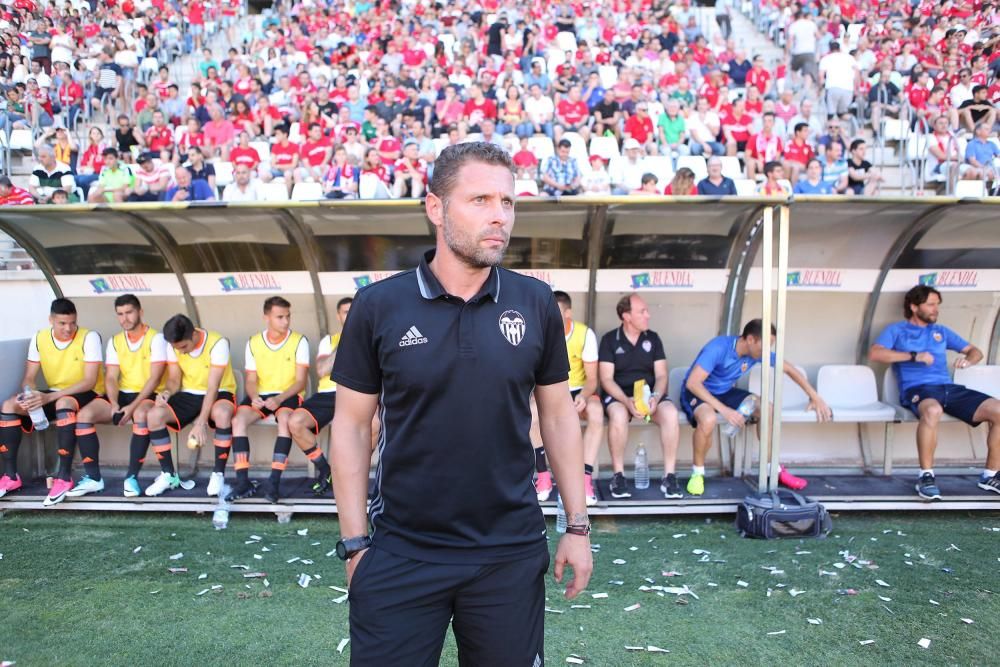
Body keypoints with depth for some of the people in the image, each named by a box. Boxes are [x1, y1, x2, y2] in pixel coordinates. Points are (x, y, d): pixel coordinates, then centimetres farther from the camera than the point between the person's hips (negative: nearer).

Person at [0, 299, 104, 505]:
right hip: (54, 396, 6)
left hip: (87, 394, -6)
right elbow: (29, 378, 0)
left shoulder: (89, 337, -17)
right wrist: (29, 395, -25)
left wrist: (49, 397, -31)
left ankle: (64, 477, -34)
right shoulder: (39, 339, -2)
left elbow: (90, 381, -22)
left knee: (63, 404, -38)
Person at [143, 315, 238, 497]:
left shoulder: (217, 343, -23)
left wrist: (201, 423, -32)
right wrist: (167, 392, -26)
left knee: (222, 413, -40)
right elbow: (174, 380, -1)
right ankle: (169, 475, -7)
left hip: (219, 394, -5)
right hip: (188, 395, 5)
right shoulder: (173, 346, -6)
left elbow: (212, 388, -26)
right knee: (153, 415, -21)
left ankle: (218, 474, -23)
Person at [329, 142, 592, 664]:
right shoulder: (377, 306, -7)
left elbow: (558, 415, 5)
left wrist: (577, 525, 3)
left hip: (511, 553, 2)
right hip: (400, 555, -1)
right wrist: (354, 542, -2)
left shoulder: (537, 304, -3)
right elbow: (351, 425, -1)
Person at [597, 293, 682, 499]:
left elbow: (661, 375, 5)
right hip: (618, 395, -3)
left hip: (649, 393, 3)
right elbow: (606, 379, -7)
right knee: (618, 415, -37)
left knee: (670, 413, -29)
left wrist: (656, 397, -17)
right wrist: (627, 401, -23)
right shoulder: (610, 339, -1)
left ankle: (669, 476, -20)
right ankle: (618, 475, -22)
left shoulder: (653, 338, 9)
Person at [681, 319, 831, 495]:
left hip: (725, 392, 6)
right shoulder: (718, 348, -30)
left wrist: (815, 396, 1)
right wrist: (724, 409, -40)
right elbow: (692, 383, -36)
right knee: (708, 420, -39)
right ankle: (697, 472, -14)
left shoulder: (759, 352, -10)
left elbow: (789, 368, 4)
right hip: (698, 392, -6)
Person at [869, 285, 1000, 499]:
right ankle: (926, 476, -29)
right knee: (932, 410, -42)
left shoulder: (942, 331, 27)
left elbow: (975, 351, 27)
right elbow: (875, 353, -6)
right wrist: (914, 356, -12)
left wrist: (968, 360, 2)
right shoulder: (896, 330, 11)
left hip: (949, 388, 6)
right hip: (917, 389, -6)